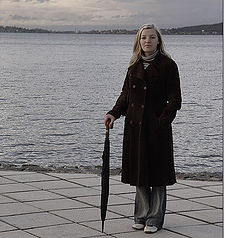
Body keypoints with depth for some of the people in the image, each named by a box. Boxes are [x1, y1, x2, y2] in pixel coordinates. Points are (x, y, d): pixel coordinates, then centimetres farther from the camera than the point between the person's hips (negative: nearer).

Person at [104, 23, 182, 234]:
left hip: (157, 127, -5)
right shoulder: (134, 66, 12)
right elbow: (126, 94, 15)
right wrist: (114, 113, -1)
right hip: (135, 126, 5)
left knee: (157, 172, 1)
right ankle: (142, 216, 22)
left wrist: (163, 122, -16)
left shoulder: (167, 65, -4)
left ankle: (155, 218, 11)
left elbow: (175, 100, -7)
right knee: (139, 171, 10)